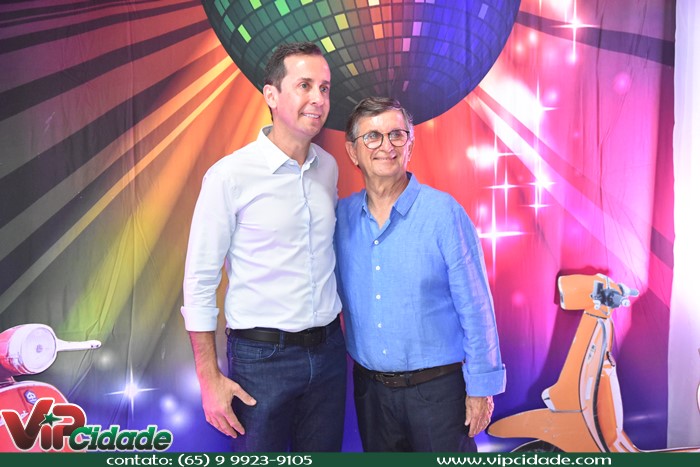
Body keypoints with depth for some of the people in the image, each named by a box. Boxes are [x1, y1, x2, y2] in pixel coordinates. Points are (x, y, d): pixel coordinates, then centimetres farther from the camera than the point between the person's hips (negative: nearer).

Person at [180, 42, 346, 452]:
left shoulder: (329, 167, 2)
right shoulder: (230, 176, -13)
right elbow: (199, 282, -9)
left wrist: (335, 336, 12)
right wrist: (210, 379, -9)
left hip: (328, 351, 5)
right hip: (262, 357, -4)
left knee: (323, 451, 18)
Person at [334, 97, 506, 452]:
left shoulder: (443, 212, -12)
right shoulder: (341, 216, -2)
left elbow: (475, 309, -10)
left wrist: (482, 387, -8)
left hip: (438, 386, -3)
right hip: (369, 386, 4)